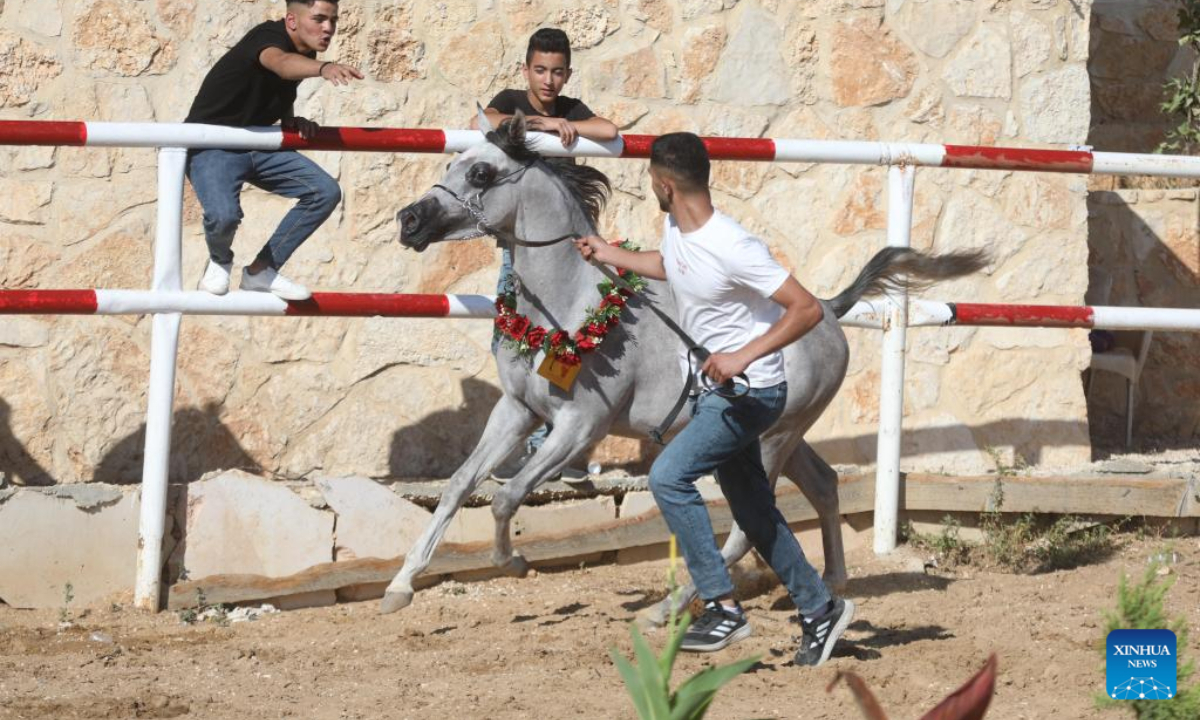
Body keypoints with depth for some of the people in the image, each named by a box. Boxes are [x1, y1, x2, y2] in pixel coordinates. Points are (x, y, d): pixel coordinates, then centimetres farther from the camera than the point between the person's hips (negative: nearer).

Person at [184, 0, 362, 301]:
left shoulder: (304, 54, 2)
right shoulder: (269, 37, -23)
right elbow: (280, 62, -49)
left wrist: (292, 121, -3)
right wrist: (324, 68, -70)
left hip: (257, 146, 8)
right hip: (212, 147, -8)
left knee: (326, 192, -6)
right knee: (224, 215, -34)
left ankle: (261, 271, 6)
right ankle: (220, 262, 4)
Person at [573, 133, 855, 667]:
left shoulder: (731, 247, -27)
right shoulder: (676, 230, 0)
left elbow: (808, 308, -27)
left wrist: (744, 356, -34)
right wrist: (611, 256, 31)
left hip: (749, 392, -9)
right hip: (712, 389, 9)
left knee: (669, 477, -21)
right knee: (753, 512, 14)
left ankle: (722, 607, -17)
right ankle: (820, 609, 27)